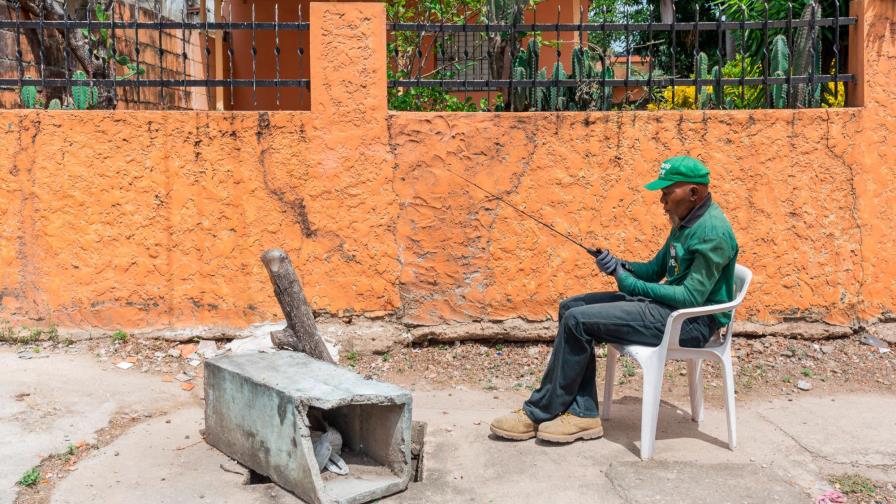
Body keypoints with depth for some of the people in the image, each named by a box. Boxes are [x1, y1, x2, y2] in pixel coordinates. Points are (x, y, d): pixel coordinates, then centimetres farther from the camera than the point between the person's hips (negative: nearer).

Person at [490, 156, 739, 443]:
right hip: (666, 305, 10)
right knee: (571, 308, 1)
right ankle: (583, 413, -3)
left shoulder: (713, 231, -18)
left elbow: (691, 298, -23)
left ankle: (537, 414, -5)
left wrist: (629, 283, -15)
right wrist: (620, 266, -3)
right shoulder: (685, 222, 13)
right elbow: (655, 270, 18)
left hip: (693, 321, -10)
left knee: (578, 321, -19)